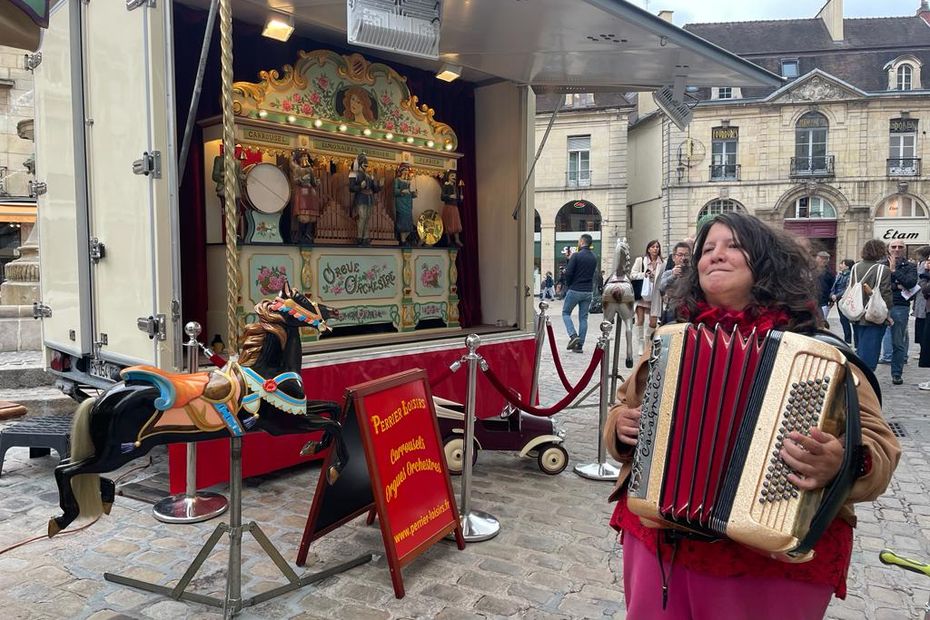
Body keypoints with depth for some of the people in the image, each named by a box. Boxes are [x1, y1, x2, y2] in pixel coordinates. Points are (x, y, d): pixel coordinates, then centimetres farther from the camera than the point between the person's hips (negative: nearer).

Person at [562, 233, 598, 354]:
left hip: (575, 290, -5)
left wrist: (568, 285, 2)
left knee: (566, 313, 10)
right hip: (588, 291, 5)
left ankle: (573, 335, -10)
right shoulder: (594, 258, 9)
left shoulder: (576, 255, -12)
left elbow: (568, 273, -15)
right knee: (583, 317, 9)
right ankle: (580, 345, 7)